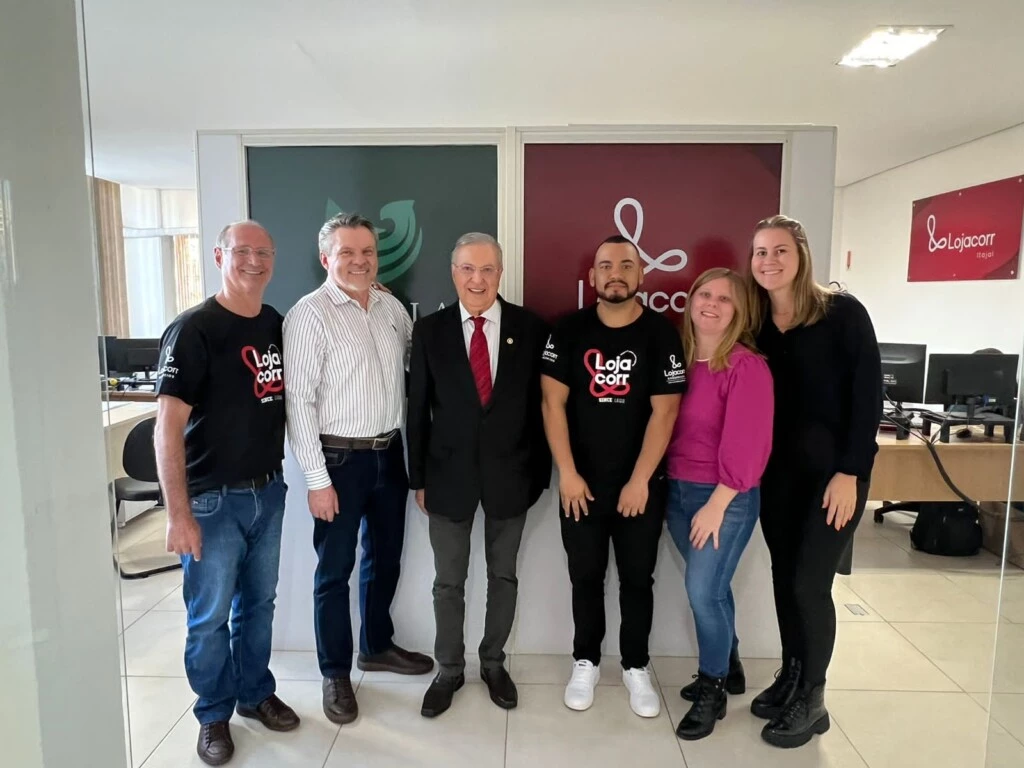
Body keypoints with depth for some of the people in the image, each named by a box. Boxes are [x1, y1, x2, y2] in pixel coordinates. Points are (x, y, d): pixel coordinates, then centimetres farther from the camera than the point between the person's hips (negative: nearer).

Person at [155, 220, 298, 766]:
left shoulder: (279, 324, 4)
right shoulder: (193, 329, -14)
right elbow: (168, 424, -18)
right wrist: (178, 513, -20)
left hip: (269, 492, 5)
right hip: (213, 499, -5)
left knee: (258, 603, 19)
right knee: (210, 615, 10)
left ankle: (255, 693, 38)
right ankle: (213, 714, 31)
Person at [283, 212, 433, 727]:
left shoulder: (393, 308, 5)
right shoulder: (309, 315, -12)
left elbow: (414, 372, 13)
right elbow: (299, 402, -14)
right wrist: (317, 478, -15)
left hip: (389, 452, 6)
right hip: (340, 458, -6)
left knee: (385, 558, 19)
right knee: (335, 570, 8)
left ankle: (377, 646, 40)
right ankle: (335, 674, 26)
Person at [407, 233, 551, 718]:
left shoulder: (530, 328, -4)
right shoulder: (429, 330, -3)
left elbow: (540, 405, -1)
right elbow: (418, 409, 0)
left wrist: (540, 472, -2)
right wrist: (418, 477, 0)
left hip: (510, 472, 0)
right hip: (449, 472, 0)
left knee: (503, 575, 16)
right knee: (448, 580, 13)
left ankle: (493, 663, 38)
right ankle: (449, 670, 34)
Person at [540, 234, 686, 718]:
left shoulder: (661, 334, -5)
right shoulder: (570, 330, -2)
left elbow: (664, 412, -8)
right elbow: (553, 402, -5)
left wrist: (639, 480, -11)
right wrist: (567, 473, -10)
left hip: (641, 484, 0)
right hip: (581, 483, 1)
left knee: (638, 579, 13)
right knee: (585, 578, 13)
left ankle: (635, 666, 31)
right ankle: (585, 662, 31)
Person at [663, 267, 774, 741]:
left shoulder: (747, 366, -13)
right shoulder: (680, 359, 6)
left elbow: (746, 444, -18)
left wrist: (717, 504, -20)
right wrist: (666, 485, 5)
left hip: (726, 498, -6)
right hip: (678, 491, 6)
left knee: (703, 591, -4)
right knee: (711, 587, 17)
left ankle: (712, 690, 19)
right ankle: (727, 669, 38)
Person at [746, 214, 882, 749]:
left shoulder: (842, 313, -9)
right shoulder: (756, 325, 4)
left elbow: (868, 394, -11)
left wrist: (850, 472, -15)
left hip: (834, 469, -4)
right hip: (777, 470, 5)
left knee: (810, 582, -2)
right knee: (784, 577, 11)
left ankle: (811, 699, 18)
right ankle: (791, 676, 30)